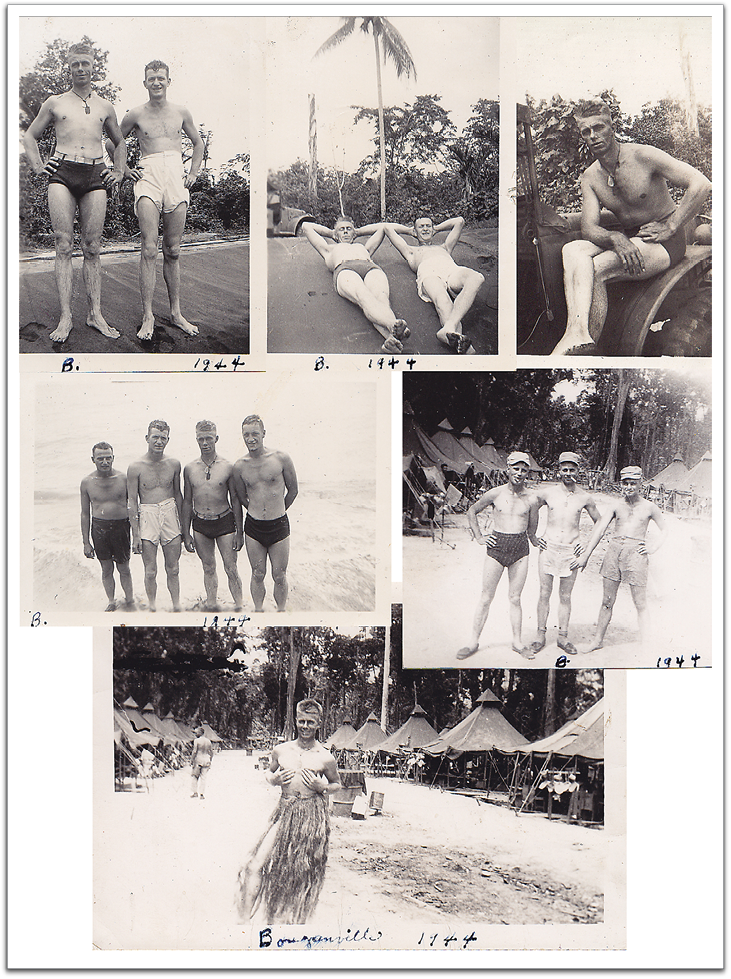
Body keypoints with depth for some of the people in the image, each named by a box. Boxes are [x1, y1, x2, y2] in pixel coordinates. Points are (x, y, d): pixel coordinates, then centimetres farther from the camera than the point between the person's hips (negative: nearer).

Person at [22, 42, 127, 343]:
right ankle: (65, 317, -11)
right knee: (63, 247, -9)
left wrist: (118, 171, 18)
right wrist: (37, 166, 8)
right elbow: (30, 135, 22)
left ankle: (95, 314, 1)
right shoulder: (55, 103, 15)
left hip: (95, 175, 1)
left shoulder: (105, 107, 19)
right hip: (62, 173, -1)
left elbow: (119, 142, 33)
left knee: (92, 248, -2)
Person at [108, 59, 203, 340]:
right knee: (149, 250, -12)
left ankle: (176, 313, 10)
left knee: (172, 251, 3)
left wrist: (193, 173, 16)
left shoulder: (181, 113, 13)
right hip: (148, 176, -2)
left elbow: (198, 142, 27)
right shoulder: (136, 115, 9)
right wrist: (125, 170, 9)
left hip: (176, 176, 2)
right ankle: (147, 317, -12)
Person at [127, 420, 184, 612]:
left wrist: (181, 526, 14)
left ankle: (177, 607, 21)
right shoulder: (136, 468, -6)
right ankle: (152, 607, 21)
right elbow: (132, 502, -4)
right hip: (147, 517, -2)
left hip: (170, 513, 2)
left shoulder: (174, 464, 4)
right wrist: (135, 535, -7)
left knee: (173, 570, 8)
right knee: (150, 572, 4)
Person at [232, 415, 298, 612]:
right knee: (258, 575, 10)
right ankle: (258, 610, 24)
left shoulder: (281, 458, -8)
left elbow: (293, 490, 5)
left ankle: (281, 611, 21)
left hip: (278, 526, -2)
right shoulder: (239, 466, -2)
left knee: (279, 576, 5)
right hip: (253, 528, 2)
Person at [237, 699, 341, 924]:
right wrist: (274, 779, -2)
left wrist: (321, 787, -8)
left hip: (313, 815, -2)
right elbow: (269, 773, 21)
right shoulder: (281, 750, 4)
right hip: (285, 812, 2)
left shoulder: (325, 758, -3)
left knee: (304, 873, 6)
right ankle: (245, 917, 4)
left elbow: (337, 784, 12)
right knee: (258, 865, -9)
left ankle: (296, 920, 26)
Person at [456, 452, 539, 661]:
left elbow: (532, 528, 12)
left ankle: (517, 642, 18)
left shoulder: (531, 498, -1)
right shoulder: (495, 494, -2)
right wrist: (479, 537, 6)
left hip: (520, 548, 1)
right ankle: (474, 642, 11)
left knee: (515, 598, 6)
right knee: (486, 598, 3)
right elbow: (471, 512, 12)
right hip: (497, 546, 0)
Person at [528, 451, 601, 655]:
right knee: (544, 594, 2)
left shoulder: (585, 497, 2)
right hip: (548, 547, 0)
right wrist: (532, 538, 6)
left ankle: (563, 637, 15)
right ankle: (541, 636, 11)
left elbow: (599, 522, 15)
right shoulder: (546, 493, 0)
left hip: (571, 550, 0)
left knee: (565, 596, 6)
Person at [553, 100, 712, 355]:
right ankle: (579, 335, -40)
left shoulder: (643, 156, -13)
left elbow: (701, 185, -18)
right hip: (627, 239, 6)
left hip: (664, 242, -5)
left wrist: (669, 228, -17)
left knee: (595, 269, -29)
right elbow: (589, 229, -7)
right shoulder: (589, 178, 4)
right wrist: (616, 238, -28)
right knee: (572, 250, -24)